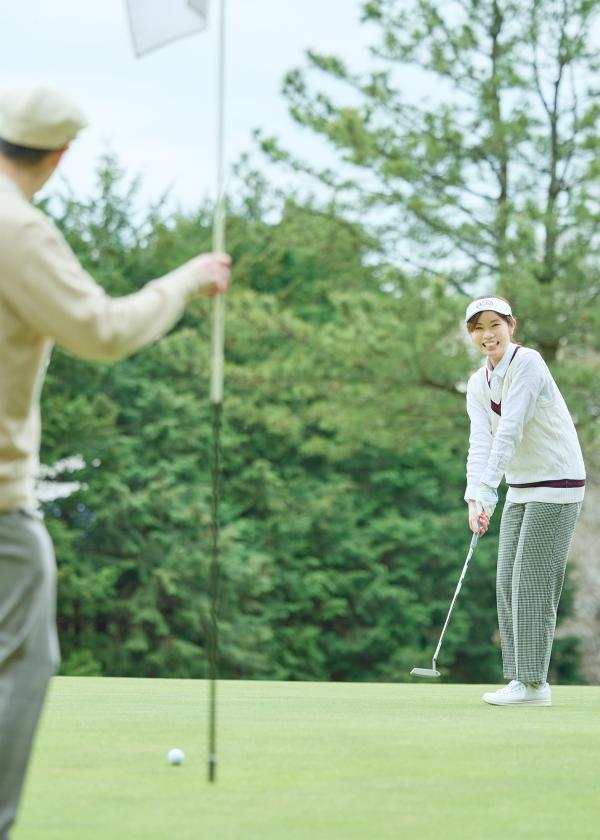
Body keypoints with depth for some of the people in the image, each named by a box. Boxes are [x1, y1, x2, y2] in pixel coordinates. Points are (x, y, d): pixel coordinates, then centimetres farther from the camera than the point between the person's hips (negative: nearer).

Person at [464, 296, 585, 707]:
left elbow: (510, 432, -25)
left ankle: (533, 683, -6)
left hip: (556, 485, -8)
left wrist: (487, 493, -30)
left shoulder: (527, 363, -17)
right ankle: (519, 679, 11)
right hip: (520, 489, 8)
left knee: (532, 581, -10)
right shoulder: (478, 384, 7)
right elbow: (481, 442, -4)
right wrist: (473, 499, -19)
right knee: (508, 583, 6)